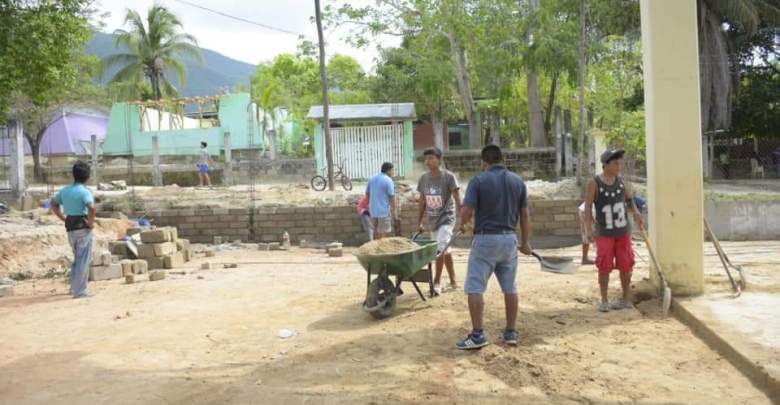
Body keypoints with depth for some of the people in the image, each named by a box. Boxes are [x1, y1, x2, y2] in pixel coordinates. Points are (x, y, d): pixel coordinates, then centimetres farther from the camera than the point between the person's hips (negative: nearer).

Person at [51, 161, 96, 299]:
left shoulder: (65, 190, 8)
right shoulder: (84, 192, -14)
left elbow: (53, 204, 22)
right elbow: (91, 208, -31)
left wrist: (64, 218, 16)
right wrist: (91, 222, -17)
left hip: (70, 229, 7)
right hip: (83, 229, -7)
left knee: (77, 259, 22)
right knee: (83, 260, 0)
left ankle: (75, 287, 28)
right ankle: (80, 291, 2)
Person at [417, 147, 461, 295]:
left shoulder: (448, 176, -14)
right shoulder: (423, 179, 1)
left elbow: (457, 200, -17)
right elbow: (422, 202, 10)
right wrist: (420, 222, 11)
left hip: (446, 218, -5)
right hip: (432, 220, 5)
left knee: (440, 249, -18)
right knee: (445, 250, 15)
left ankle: (437, 282, -7)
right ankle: (453, 281, 28)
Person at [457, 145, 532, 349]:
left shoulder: (478, 181, -8)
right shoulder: (518, 181, 6)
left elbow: (467, 211, -14)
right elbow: (525, 215, 8)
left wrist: (462, 224, 8)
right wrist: (525, 242, 16)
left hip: (485, 239, -5)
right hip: (509, 239, 5)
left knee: (475, 288, -1)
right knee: (510, 288, 14)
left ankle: (477, 335, -4)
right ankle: (511, 332, 20)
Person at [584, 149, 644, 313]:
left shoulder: (621, 180, 0)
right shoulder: (594, 183, -13)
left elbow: (629, 198, 12)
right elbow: (588, 207, -13)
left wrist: (636, 213, -6)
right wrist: (589, 229, -21)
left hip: (623, 231, 3)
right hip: (604, 233, -3)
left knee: (625, 265, 6)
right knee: (604, 267, -6)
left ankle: (626, 299, 22)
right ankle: (604, 301, 9)